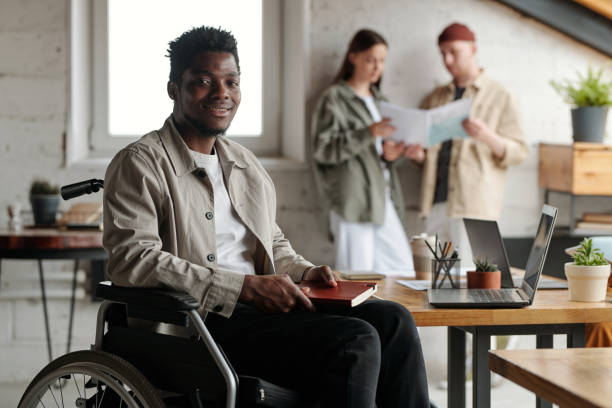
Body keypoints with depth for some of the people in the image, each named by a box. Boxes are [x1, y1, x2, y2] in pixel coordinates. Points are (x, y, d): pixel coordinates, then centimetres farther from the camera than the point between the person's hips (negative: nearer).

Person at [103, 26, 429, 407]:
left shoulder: (247, 164, 23)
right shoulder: (140, 163, -3)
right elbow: (132, 259, -16)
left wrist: (306, 273, 8)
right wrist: (245, 287, -19)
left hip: (261, 305, 8)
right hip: (203, 319, -8)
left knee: (393, 320, -12)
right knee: (356, 342, -24)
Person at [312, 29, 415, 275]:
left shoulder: (378, 100, 21)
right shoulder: (334, 99, -3)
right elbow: (323, 149, -14)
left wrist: (390, 155, 2)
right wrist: (368, 134, -22)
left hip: (382, 197, 7)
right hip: (353, 199, -7)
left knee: (402, 268, 2)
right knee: (356, 275, -8)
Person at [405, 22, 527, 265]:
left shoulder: (499, 97, 6)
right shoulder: (435, 99, 20)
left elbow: (518, 152, 0)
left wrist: (488, 137, -20)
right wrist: (418, 155, 3)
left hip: (473, 204, -5)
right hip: (437, 200, 5)